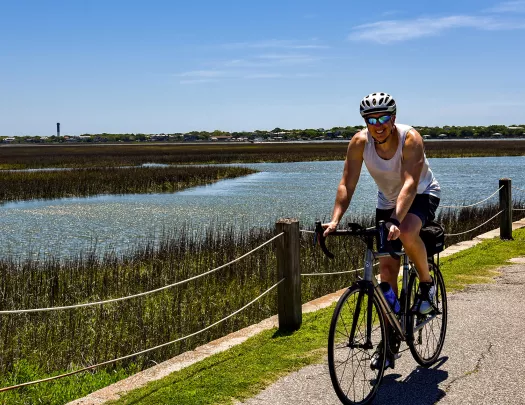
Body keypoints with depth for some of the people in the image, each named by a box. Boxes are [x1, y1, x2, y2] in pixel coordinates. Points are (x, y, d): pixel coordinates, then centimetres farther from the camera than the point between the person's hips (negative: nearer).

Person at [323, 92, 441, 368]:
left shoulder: (410, 139, -31)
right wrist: (335, 220, -37)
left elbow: (410, 183, -41)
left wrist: (396, 221, -55)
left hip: (422, 194, -4)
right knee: (387, 269, -2)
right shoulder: (359, 142, -21)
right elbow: (347, 184, -23)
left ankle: (427, 285, -6)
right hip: (387, 200, 4)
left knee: (407, 234, -37)